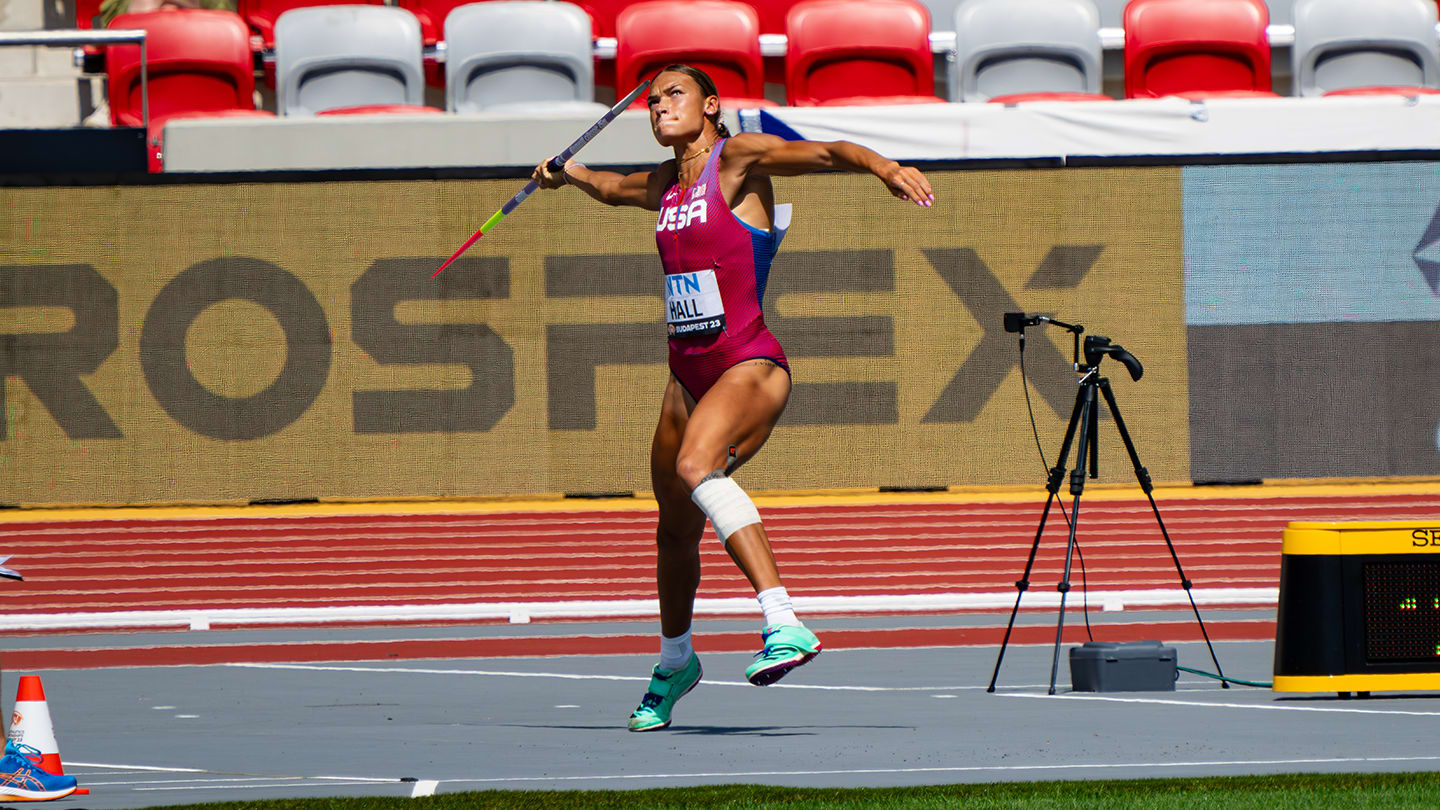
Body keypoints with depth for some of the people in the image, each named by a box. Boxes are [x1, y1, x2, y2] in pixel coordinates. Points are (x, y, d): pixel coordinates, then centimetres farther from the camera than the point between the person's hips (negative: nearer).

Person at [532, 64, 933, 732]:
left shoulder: (738, 158, -5)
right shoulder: (666, 184, 15)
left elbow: (824, 152, -22)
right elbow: (612, 188, 40)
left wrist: (883, 167, -39)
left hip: (749, 367, -8)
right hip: (688, 373, 8)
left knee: (697, 466, -35)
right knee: (675, 530, 16)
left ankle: (785, 624, -46)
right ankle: (674, 662, 40)